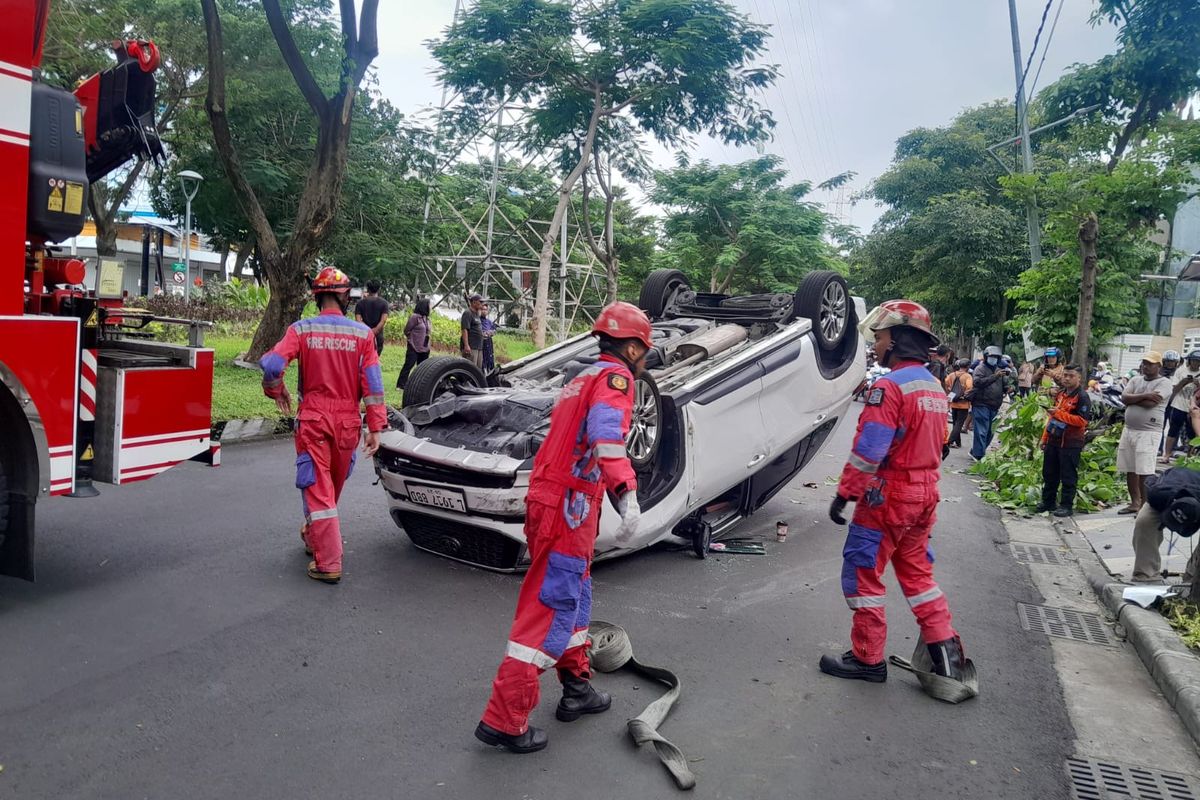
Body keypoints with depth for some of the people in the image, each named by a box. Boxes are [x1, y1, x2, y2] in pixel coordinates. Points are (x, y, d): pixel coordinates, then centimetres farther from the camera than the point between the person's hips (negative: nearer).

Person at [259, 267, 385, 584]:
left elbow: (271, 365, -17)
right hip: (348, 422, 2)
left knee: (317, 489, 2)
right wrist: (375, 427, -4)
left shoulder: (301, 330, -7)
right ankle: (314, 536, 44)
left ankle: (328, 563, -1)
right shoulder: (362, 333, -5)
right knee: (334, 487, 21)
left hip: (312, 420, -2)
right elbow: (373, 383, -7)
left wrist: (277, 392, 3)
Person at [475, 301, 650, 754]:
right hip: (567, 510, -10)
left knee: (575, 598, 22)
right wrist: (627, 495, -39)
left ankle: (576, 689, 36)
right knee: (552, 609, -6)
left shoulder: (584, 378, 21)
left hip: (548, 501, 10)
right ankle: (504, 720, -2)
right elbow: (605, 433, -28)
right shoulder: (615, 376, -8)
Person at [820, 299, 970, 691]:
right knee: (917, 572, 19)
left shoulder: (889, 386, -18)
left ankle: (867, 658, 11)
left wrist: (844, 493, -16)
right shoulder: (934, 387, 11)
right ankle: (945, 650, 20)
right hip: (925, 495, 9)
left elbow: (868, 449, -22)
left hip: (888, 496, -9)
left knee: (862, 573, 3)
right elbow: (933, 446, 16)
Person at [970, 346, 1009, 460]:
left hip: (994, 407, 7)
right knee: (982, 431, -9)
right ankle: (979, 455, -5)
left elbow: (1003, 386, 27)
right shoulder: (980, 369, -3)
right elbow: (977, 382, -21)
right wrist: (995, 376, -24)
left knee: (990, 432, 9)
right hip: (981, 405, -7)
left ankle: (975, 452, 20)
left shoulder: (999, 370, 18)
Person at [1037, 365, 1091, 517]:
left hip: (1070, 443, -8)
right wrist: (1045, 438, 20)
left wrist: (1059, 413, -22)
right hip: (1053, 441, 8)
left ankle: (1067, 506, 6)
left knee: (1068, 476, -1)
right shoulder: (1061, 394, 16)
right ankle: (1048, 502, 24)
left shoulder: (1082, 397, -10)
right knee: (1049, 474, 14)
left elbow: (1082, 421, -20)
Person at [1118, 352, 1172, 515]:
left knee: (1144, 472, -7)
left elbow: (1149, 403, -19)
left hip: (1148, 433, -6)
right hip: (1128, 430, 6)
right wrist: (1144, 395, -14)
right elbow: (1124, 398, -2)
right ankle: (1135, 503, 21)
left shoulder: (1164, 383, -6)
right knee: (1130, 470, 10)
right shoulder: (1135, 380, 13)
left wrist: (1132, 398, -4)